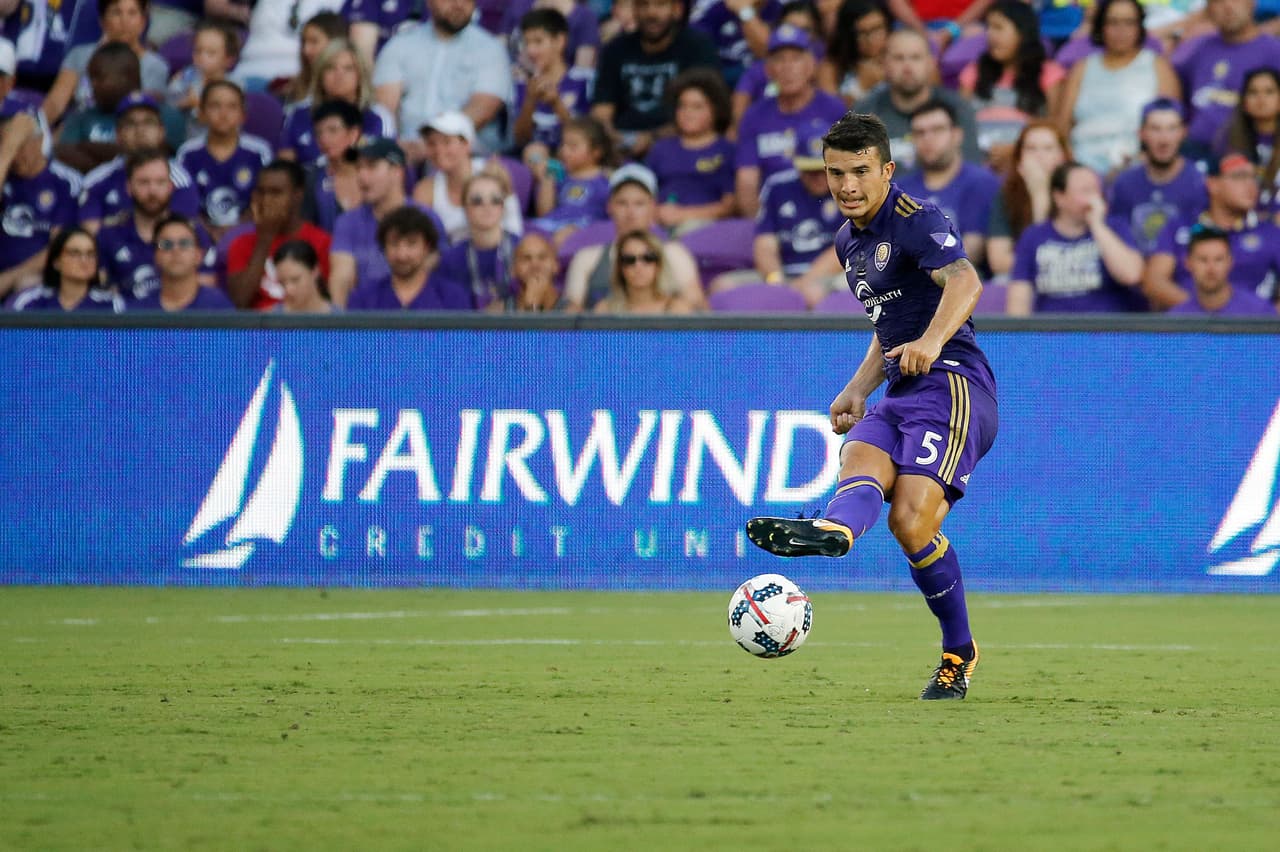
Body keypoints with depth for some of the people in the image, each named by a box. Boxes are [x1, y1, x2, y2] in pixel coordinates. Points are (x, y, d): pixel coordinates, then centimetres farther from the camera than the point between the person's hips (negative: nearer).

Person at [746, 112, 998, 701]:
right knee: (859, 463, -25)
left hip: (951, 386, -7)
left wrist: (932, 341, -47)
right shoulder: (848, 242, 20)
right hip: (899, 397, 7)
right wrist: (858, 389, 21)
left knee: (911, 521, -23)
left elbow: (964, 280, -29)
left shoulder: (914, 221, -8)